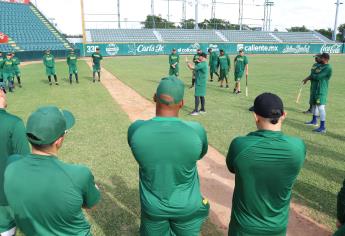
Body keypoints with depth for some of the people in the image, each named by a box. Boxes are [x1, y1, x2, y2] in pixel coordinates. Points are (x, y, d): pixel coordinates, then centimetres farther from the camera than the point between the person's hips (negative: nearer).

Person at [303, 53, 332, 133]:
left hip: (322, 90, -10)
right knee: (314, 104, 21)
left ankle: (323, 127, -17)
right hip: (315, 88, 10)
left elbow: (318, 76, -21)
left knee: (321, 106, -16)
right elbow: (313, 74, 16)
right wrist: (308, 78, -3)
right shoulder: (320, 66, 14)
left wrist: (310, 76, -2)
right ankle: (314, 121, 39)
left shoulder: (328, 68, -16)